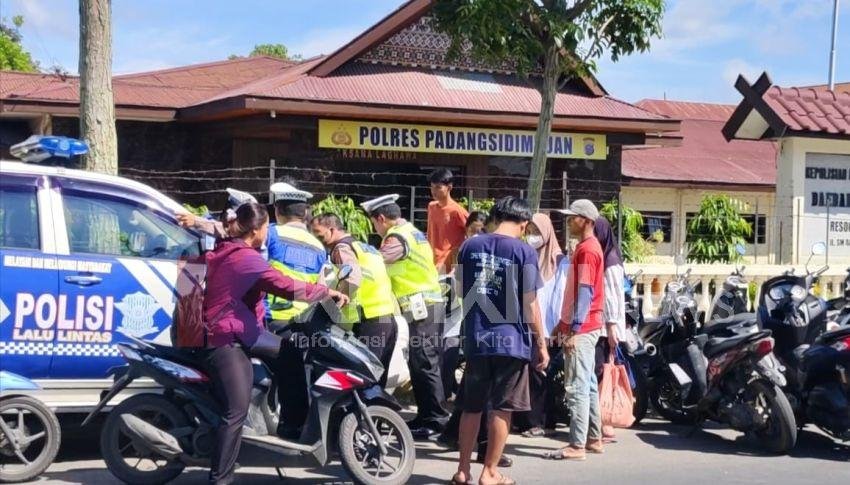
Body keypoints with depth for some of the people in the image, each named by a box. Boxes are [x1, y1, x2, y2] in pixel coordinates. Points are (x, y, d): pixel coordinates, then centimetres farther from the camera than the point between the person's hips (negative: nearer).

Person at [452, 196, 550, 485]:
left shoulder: (470, 246, 5)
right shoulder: (524, 251, -8)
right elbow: (529, 304, -9)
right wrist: (541, 344, -2)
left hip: (475, 340, 4)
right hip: (511, 341, -4)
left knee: (472, 407, 14)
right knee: (501, 410, 5)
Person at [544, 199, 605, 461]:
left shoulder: (587, 250, -14)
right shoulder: (585, 247, 17)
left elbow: (585, 293, -20)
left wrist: (574, 329, -22)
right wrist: (564, 322, 22)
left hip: (581, 329, -10)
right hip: (584, 327, 10)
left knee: (577, 386, -9)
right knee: (588, 384, 14)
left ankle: (577, 445, -7)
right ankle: (593, 438, 20)